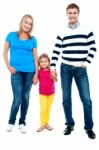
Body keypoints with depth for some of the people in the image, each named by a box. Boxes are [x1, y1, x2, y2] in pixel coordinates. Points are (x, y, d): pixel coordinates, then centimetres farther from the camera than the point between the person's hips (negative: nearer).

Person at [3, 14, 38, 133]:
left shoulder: (33, 39, 7)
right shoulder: (11, 35, 4)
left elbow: (35, 57, 8)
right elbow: (5, 52, 6)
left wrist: (36, 72, 2)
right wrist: (9, 67, -5)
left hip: (29, 71, 2)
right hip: (16, 71, -2)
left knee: (25, 98, 6)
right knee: (17, 98, -7)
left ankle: (22, 123, 21)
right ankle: (11, 122, 16)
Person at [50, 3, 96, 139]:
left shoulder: (87, 30, 3)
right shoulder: (62, 33, 6)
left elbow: (93, 49, 4)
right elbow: (56, 51, 4)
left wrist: (86, 63, -4)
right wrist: (53, 68, -2)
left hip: (81, 69, -1)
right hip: (65, 68, 2)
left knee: (86, 99, -5)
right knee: (66, 98, 5)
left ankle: (89, 127, 8)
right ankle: (69, 124, 20)